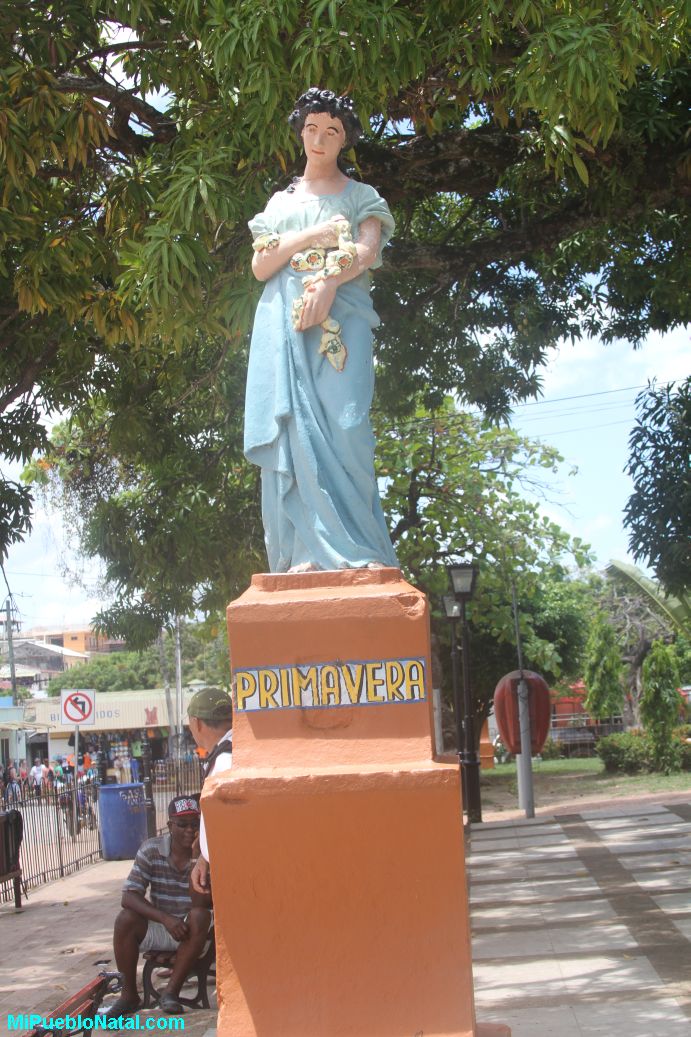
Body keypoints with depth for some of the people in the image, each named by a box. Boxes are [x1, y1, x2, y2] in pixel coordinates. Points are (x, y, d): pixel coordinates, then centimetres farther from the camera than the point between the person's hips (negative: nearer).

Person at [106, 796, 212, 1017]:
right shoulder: (150, 850, -9)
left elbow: (201, 904, -21)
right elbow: (129, 896, -18)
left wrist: (196, 862, -33)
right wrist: (166, 919, -32)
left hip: (192, 932, -1)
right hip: (158, 927, 1)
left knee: (200, 916, -33)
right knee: (125, 919, -27)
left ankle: (171, 991, -24)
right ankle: (129, 995, -11)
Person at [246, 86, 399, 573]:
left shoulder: (361, 197, 16)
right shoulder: (281, 201, 24)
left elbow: (368, 252, -3)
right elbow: (260, 266, 11)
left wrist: (329, 282, -21)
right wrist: (310, 236, -3)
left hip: (339, 322, -3)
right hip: (284, 325, 3)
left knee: (340, 427, -16)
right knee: (294, 430, -9)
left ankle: (354, 551, -19)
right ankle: (307, 554, -13)